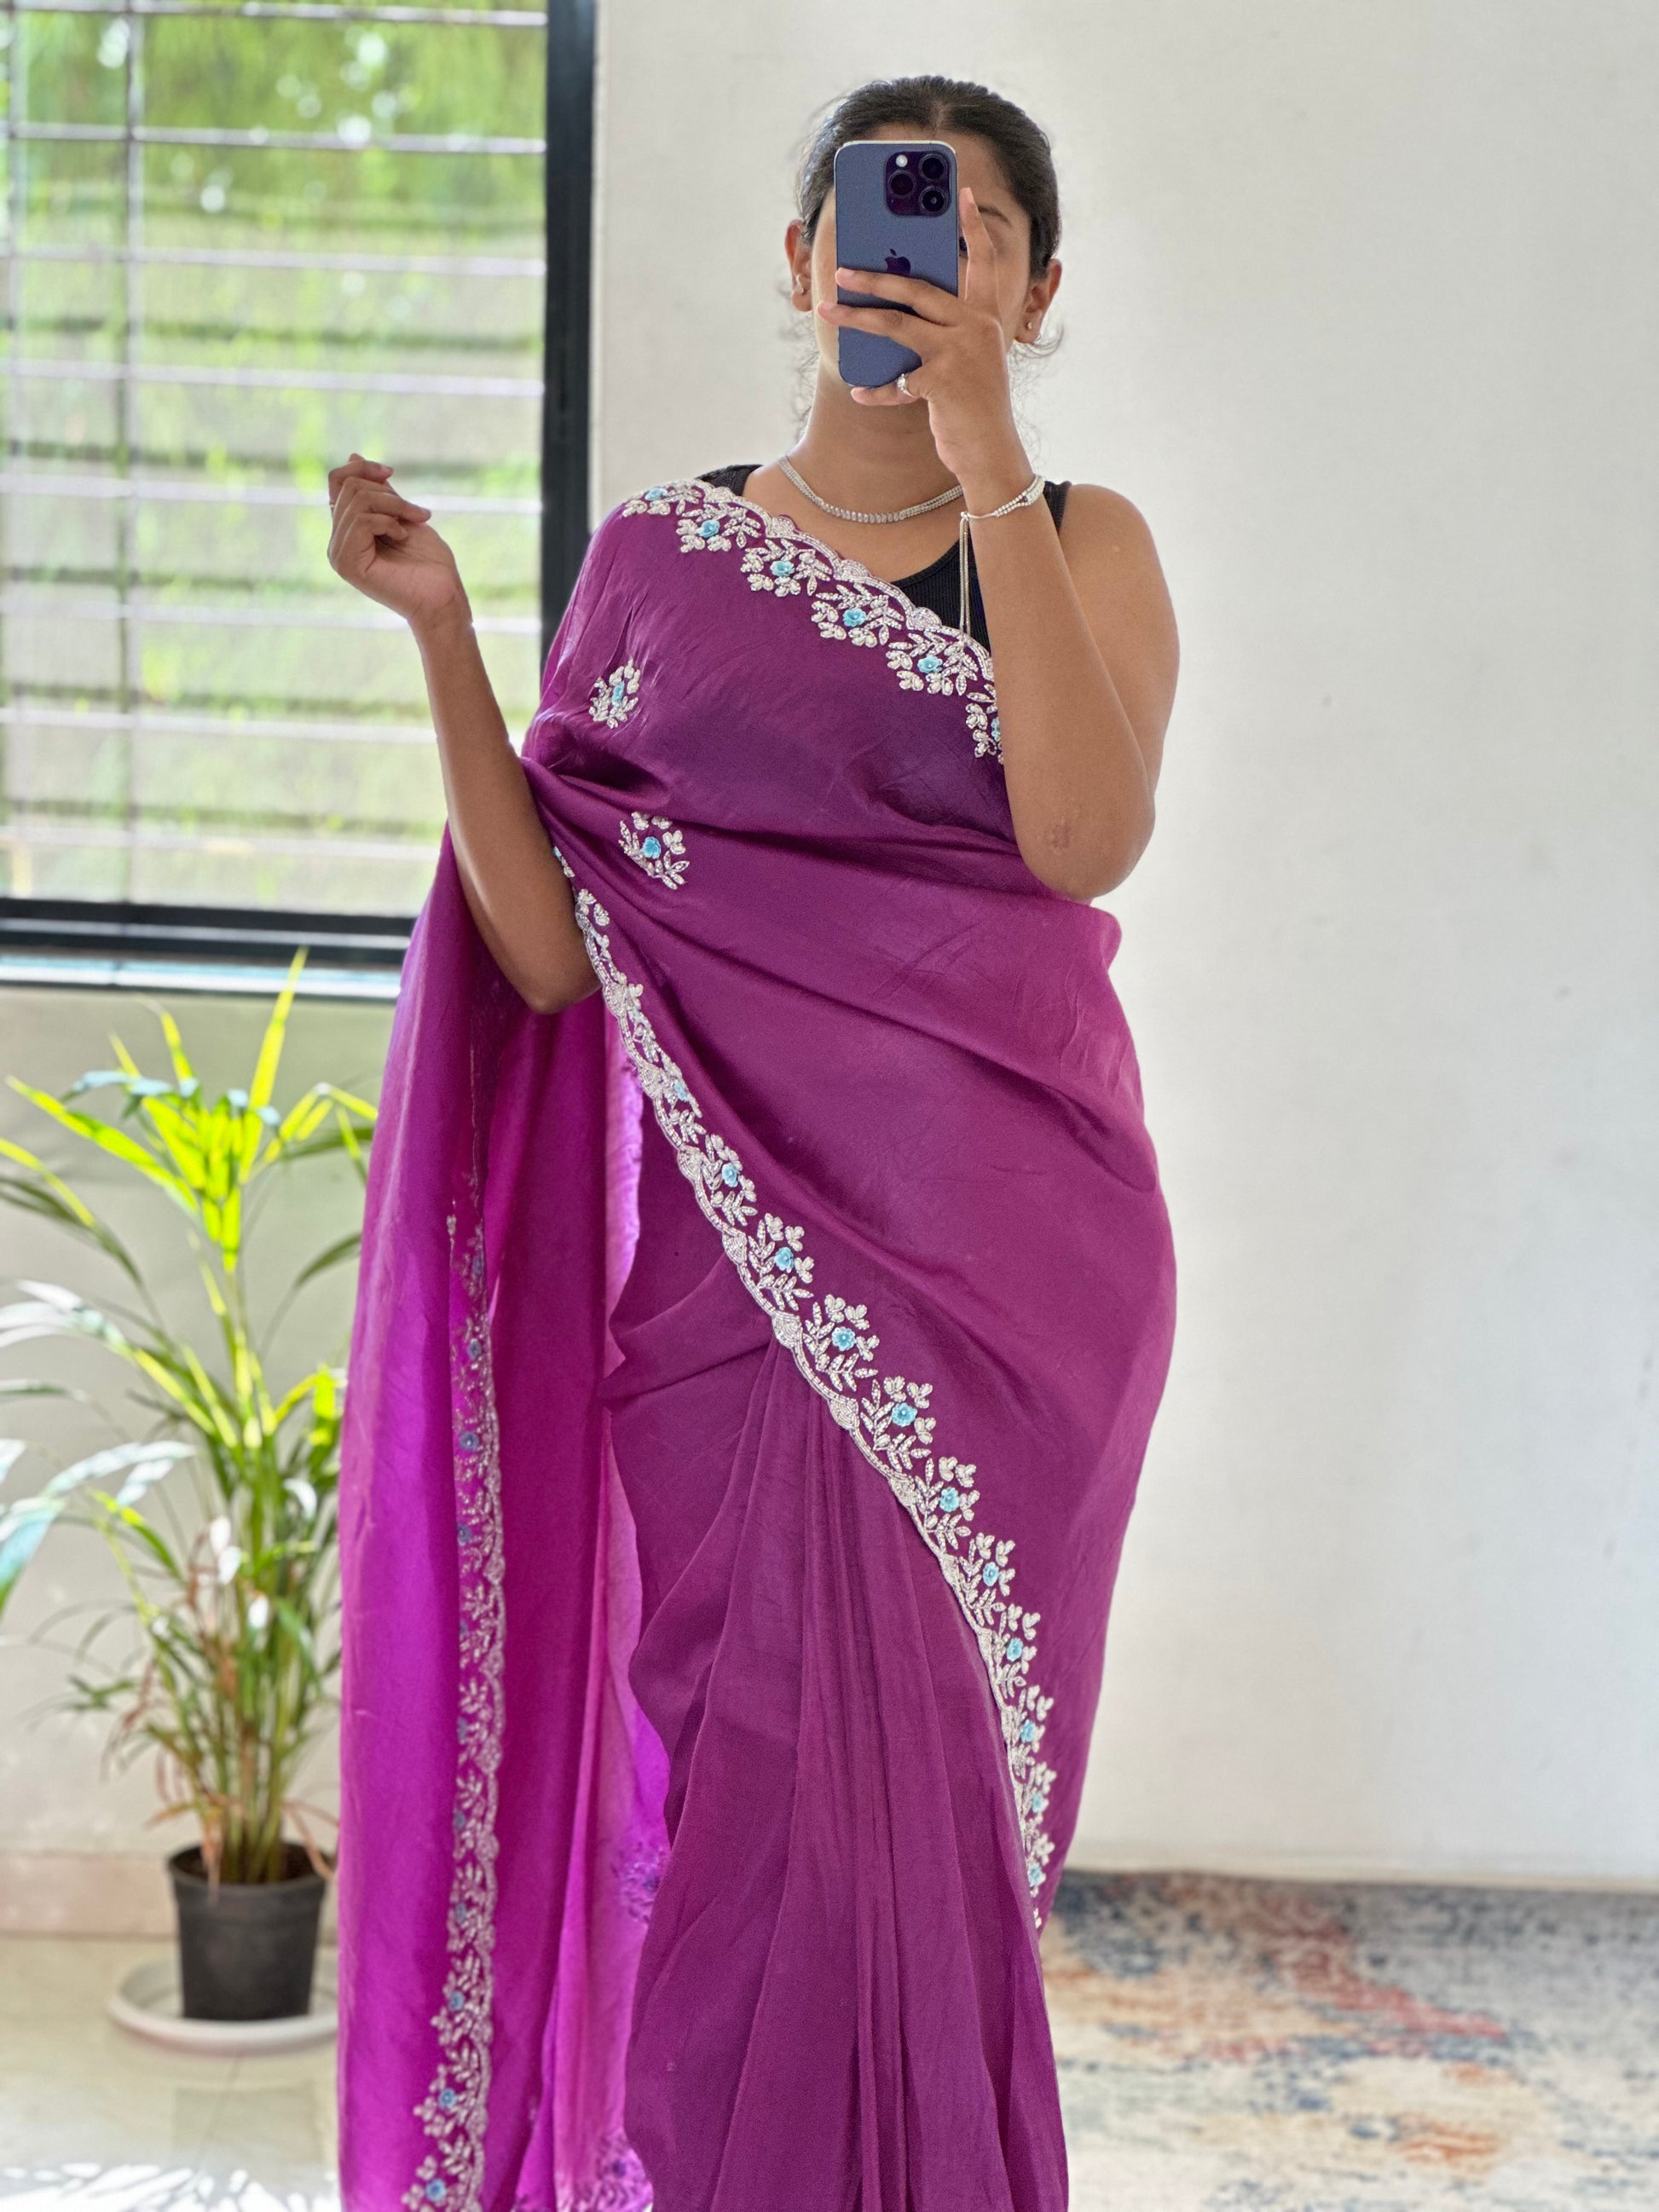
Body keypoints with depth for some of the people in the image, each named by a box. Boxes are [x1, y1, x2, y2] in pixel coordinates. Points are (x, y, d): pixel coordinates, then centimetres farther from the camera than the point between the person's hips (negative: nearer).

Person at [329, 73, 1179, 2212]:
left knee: (927, 1783, 2)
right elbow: (545, 951, 1)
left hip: (1007, 1252, 0)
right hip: (738, 1245, 1)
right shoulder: (660, 554, 10)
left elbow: (1087, 837, -14)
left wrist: (986, 462, -15)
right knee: (745, 1774, 0)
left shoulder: (1081, 542, 7)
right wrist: (438, 629, -6)